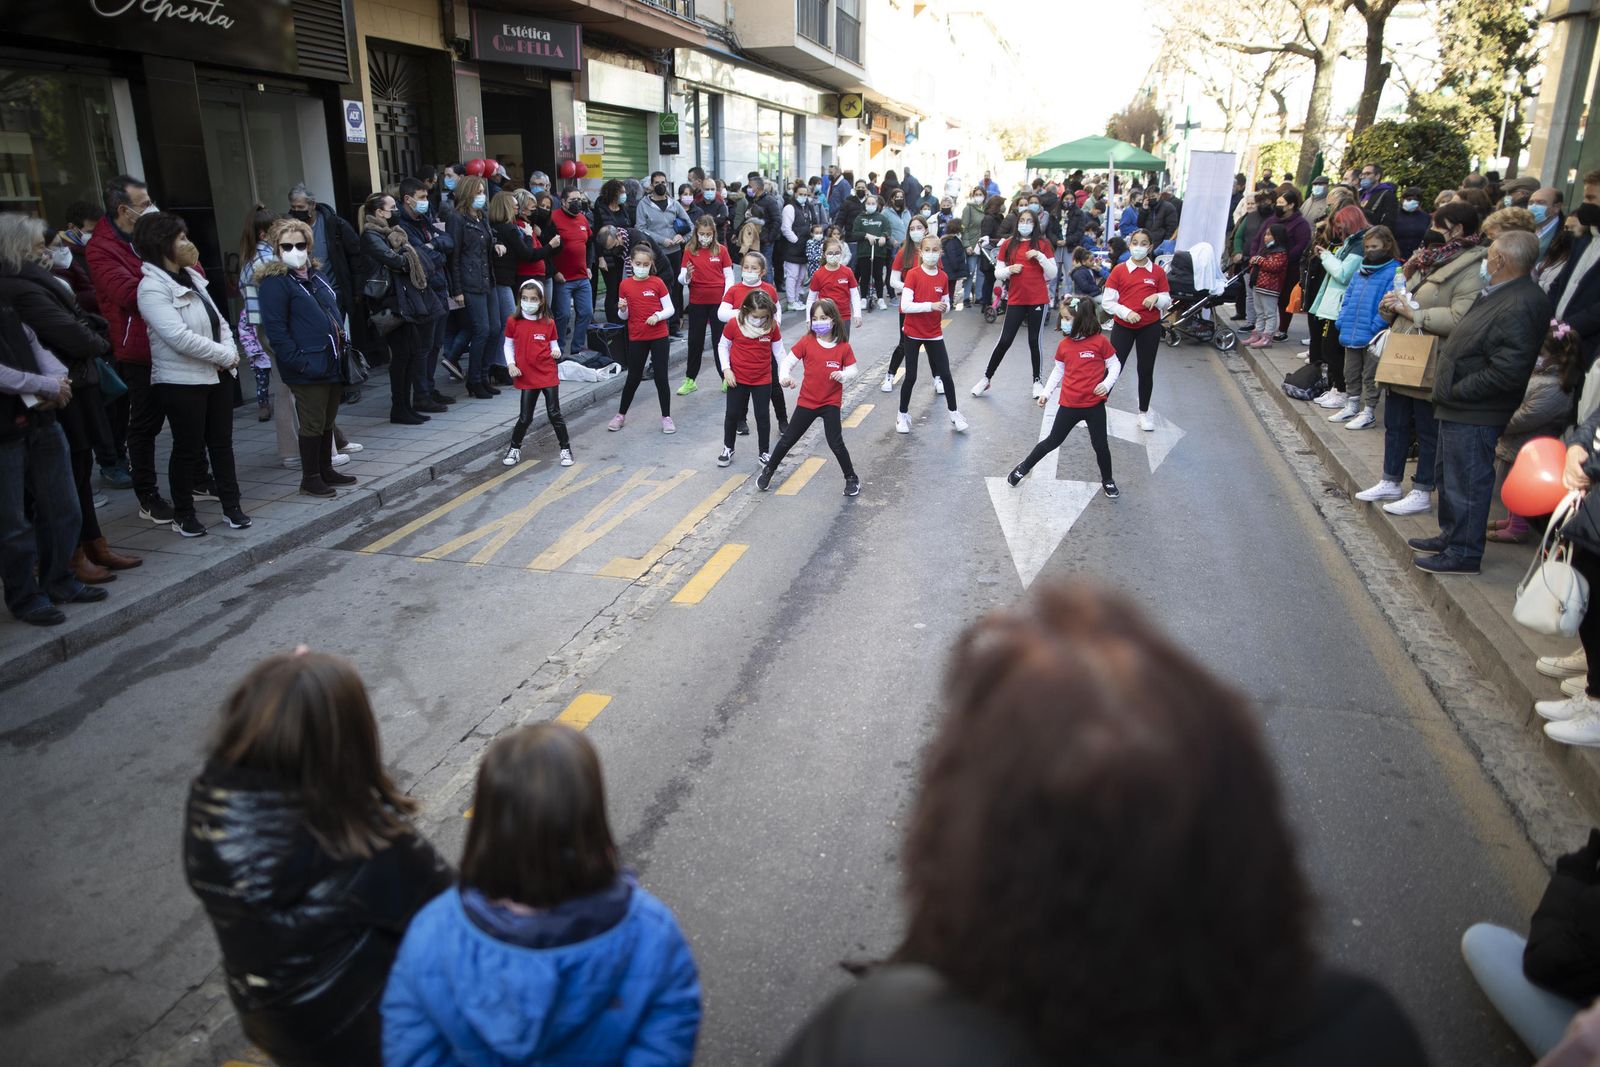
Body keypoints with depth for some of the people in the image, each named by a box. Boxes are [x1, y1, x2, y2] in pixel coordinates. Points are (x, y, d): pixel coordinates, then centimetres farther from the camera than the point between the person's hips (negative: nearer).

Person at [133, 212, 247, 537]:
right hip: (181, 381, -7)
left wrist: (229, 353, -7)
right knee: (188, 448, 2)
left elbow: (219, 320, 11)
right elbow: (179, 337, -23)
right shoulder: (153, 287, -14)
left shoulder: (191, 277, 11)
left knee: (222, 442, 12)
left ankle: (231, 506, 22)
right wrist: (226, 356, -17)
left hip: (217, 375, 7)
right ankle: (183, 515, 15)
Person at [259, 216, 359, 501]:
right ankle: (310, 479, 10)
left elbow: (334, 314, 23)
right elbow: (275, 329, -16)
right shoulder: (275, 282, -10)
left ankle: (326, 470, 28)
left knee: (328, 421, 16)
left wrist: (343, 347, 13)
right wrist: (299, 362, -20)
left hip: (332, 365, 8)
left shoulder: (316, 277, 15)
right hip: (308, 370, -8)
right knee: (313, 424, -1)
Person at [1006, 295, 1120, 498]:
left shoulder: (1100, 341, -11)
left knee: (1100, 444, 8)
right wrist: (1046, 392, 8)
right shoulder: (1064, 345, 0)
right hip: (1069, 405, 2)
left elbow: (1114, 364, -3)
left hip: (1094, 405, -2)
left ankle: (1107, 481, 28)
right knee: (1053, 441, 10)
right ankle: (1024, 467, 26)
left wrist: (1107, 383, -18)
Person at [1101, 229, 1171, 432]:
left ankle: (1144, 412, 23)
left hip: (1150, 327, 1)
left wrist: (1157, 297, -14)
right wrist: (1126, 312, -19)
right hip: (1123, 326, -1)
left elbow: (1167, 302, 8)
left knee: (1146, 370, 9)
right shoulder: (1119, 270, -3)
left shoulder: (1158, 272, 1)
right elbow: (1107, 302, -5)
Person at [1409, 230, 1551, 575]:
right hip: (1457, 408, 11)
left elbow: (1507, 371, -27)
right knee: (1449, 477, 23)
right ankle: (1451, 536, 38)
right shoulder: (1497, 294, 10)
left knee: (1467, 484, 0)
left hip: (1474, 416, -11)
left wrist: (1455, 391, -19)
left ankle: (1464, 554, 12)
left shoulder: (1522, 305, -23)